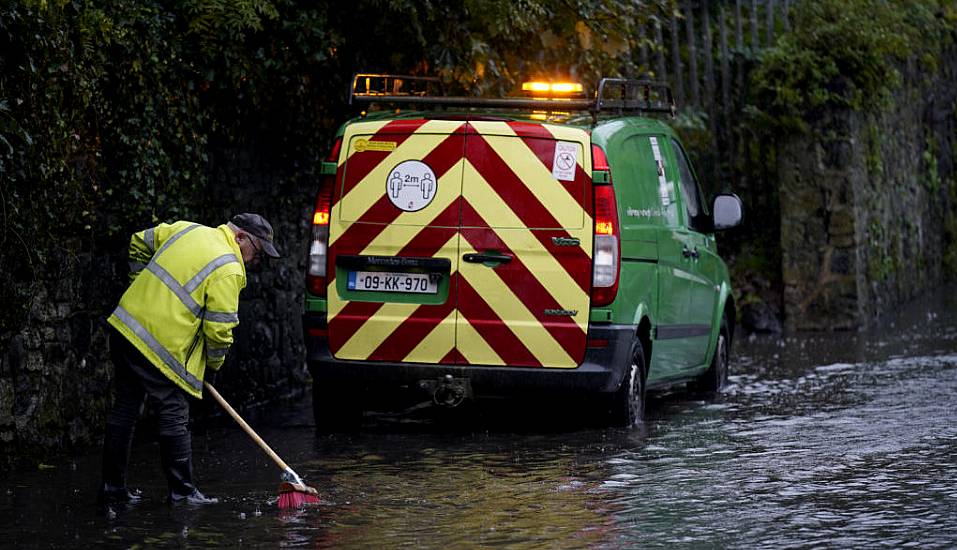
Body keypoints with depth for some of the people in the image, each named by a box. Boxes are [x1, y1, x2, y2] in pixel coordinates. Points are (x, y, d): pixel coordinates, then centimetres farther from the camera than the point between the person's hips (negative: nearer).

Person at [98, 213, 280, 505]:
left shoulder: (187, 229, 12)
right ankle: (182, 492, 7)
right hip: (160, 347, -8)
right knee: (174, 418, 2)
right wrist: (213, 366, 7)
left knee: (125, 409, 16)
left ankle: (112, 487, 22)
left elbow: (140, 243, 23)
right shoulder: (229, 271, -11)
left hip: (124, 327, 8)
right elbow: (219, 329, -11)